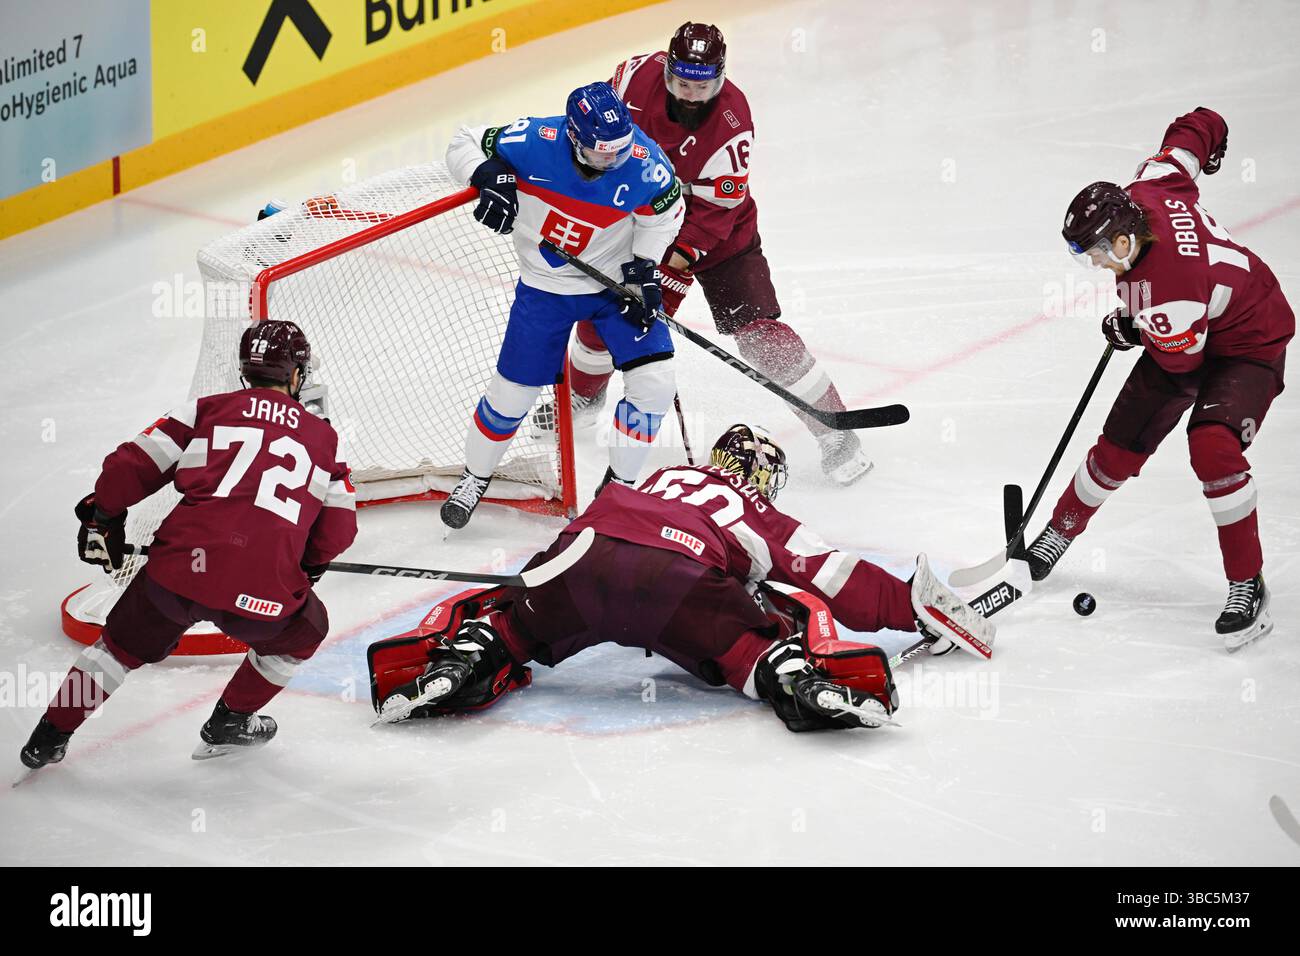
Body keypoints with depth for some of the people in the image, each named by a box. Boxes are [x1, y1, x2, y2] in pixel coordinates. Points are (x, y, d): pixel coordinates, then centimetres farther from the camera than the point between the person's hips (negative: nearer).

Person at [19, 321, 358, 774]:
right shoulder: (324, 437, 16)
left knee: (124, 644, 26)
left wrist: (102, 517, 26)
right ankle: (231, 722, 34)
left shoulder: (204, 411, 14)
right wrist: (309, 565, 33)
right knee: (303, 631, 31)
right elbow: (338, 529, 13)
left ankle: (50, 737, 29)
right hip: (264, 594, -1)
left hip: (180, 568, 1)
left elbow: (130, 467, 9)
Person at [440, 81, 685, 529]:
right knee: (514, 389, 4)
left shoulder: (645, 164, -24)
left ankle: (619, 485, 11)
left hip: (616, 279, 1)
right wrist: (490, 177, -31)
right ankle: (474, 478, 31)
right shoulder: (535, 141, -27)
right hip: (545, 286, -1)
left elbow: (664, 210, -2)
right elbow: (465, 144, -12)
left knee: (654, 382, -10)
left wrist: (643, 267, -10)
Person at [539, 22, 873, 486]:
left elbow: (716, 209, -26)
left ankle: (832, 427, -9)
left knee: (757, 330, -14)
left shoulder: (731, 121, -29)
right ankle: (582, 395, 36)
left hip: (719, 234, -4)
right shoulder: (641, 73, -17)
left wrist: (677, 266, -30)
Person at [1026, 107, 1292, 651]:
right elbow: (1201, 126, -6)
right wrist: (1204, 144, 16)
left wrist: (1131, 332, -9)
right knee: (1120, 447, 6)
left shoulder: (1172, 279, -40)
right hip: (1182, 336, 8)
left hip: (1250, 345, -8)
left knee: (1212, 445, -30)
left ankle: (1248, 588, -18)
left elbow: (1181, 360, -24)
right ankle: (1059, 534, 29)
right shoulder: (1147, 190, -20)